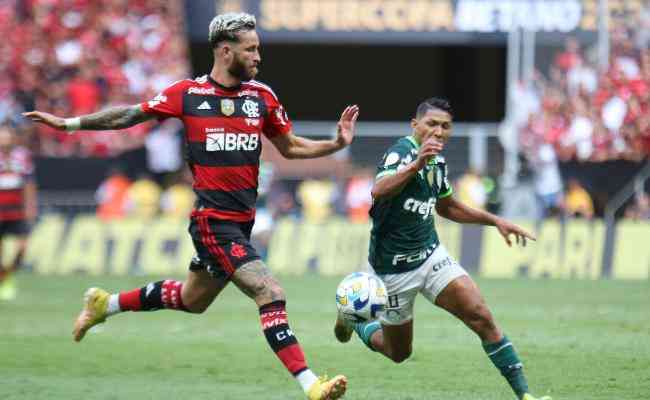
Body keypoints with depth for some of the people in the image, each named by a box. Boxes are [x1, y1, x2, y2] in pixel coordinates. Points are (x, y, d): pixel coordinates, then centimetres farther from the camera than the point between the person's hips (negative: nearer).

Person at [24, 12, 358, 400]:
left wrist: (336, 143, 0)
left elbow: (290, 146, 16)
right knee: (271, 294, -18)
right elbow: (129, 116, 6)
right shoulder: (188, 94, -6)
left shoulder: (262, 96, 4)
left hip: (243, 221, 6)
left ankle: (106, 303, 43)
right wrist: (69, 123, 6)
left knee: (192, 300, 22)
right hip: (213, 219, -6)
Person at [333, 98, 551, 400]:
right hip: (394, 269, -6)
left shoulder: (437, 163, 4)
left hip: (430, 256, 6)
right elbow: (379, 192, -43)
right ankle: (353, 318, 41)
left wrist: (495, 221, 17)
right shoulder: (402, 152, -21)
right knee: (399, 353, 10)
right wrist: (415, 165, -58)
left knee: (481, 317, -13)